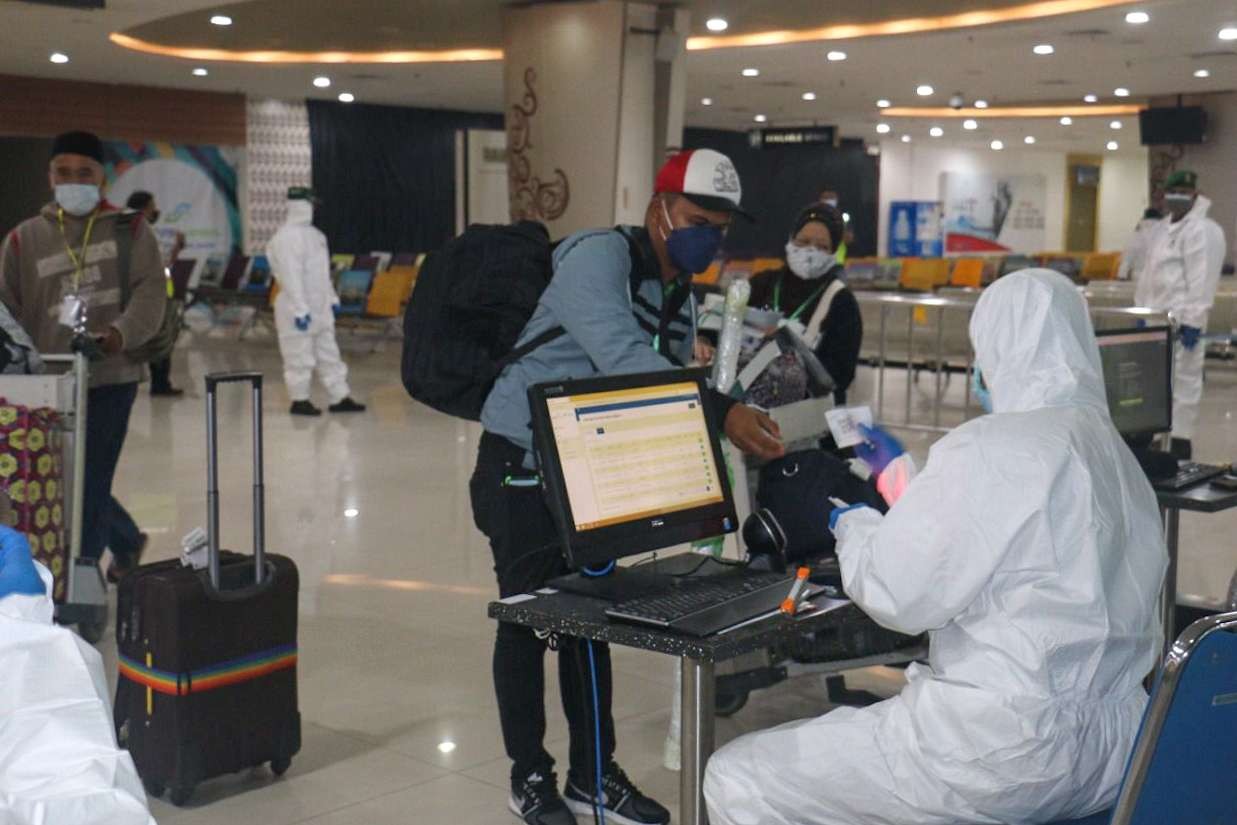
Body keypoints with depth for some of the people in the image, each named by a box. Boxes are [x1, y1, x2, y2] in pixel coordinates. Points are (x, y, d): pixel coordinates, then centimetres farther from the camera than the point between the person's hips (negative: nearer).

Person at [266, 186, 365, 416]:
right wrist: (300, 310, -25)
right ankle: (300, 401, 12)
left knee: (329, 354, 12)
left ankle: (340, 398, 17)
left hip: (320, 308, 9)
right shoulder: (287, 237, -17)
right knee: (300, 358, 1)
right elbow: (291, 276, -23)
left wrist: (332, 298, 19)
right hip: (299, 310, -9)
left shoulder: (313, 233, 12)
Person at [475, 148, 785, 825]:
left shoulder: (682, 297, 8)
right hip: (525, 465, -8)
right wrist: (721, 410, -40)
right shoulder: (598, 257, -19)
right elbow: (624, 361, -35)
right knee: (529, 619, 3)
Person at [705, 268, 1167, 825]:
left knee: (736, 780, 1)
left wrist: (854, 526, 6)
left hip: (1006, 750, -9)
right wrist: (903, 477, 33)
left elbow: (896, 594, -14)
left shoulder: (992, 448, -17)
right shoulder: (1117, 455, 10)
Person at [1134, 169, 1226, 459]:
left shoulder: (1202, 231, -10)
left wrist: (1192, 322, -22)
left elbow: (1201, 281, -18)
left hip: (1180, 324, -10)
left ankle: (1180, 447, -3)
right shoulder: (1170, 230, 20)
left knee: (1181, 384, -6)